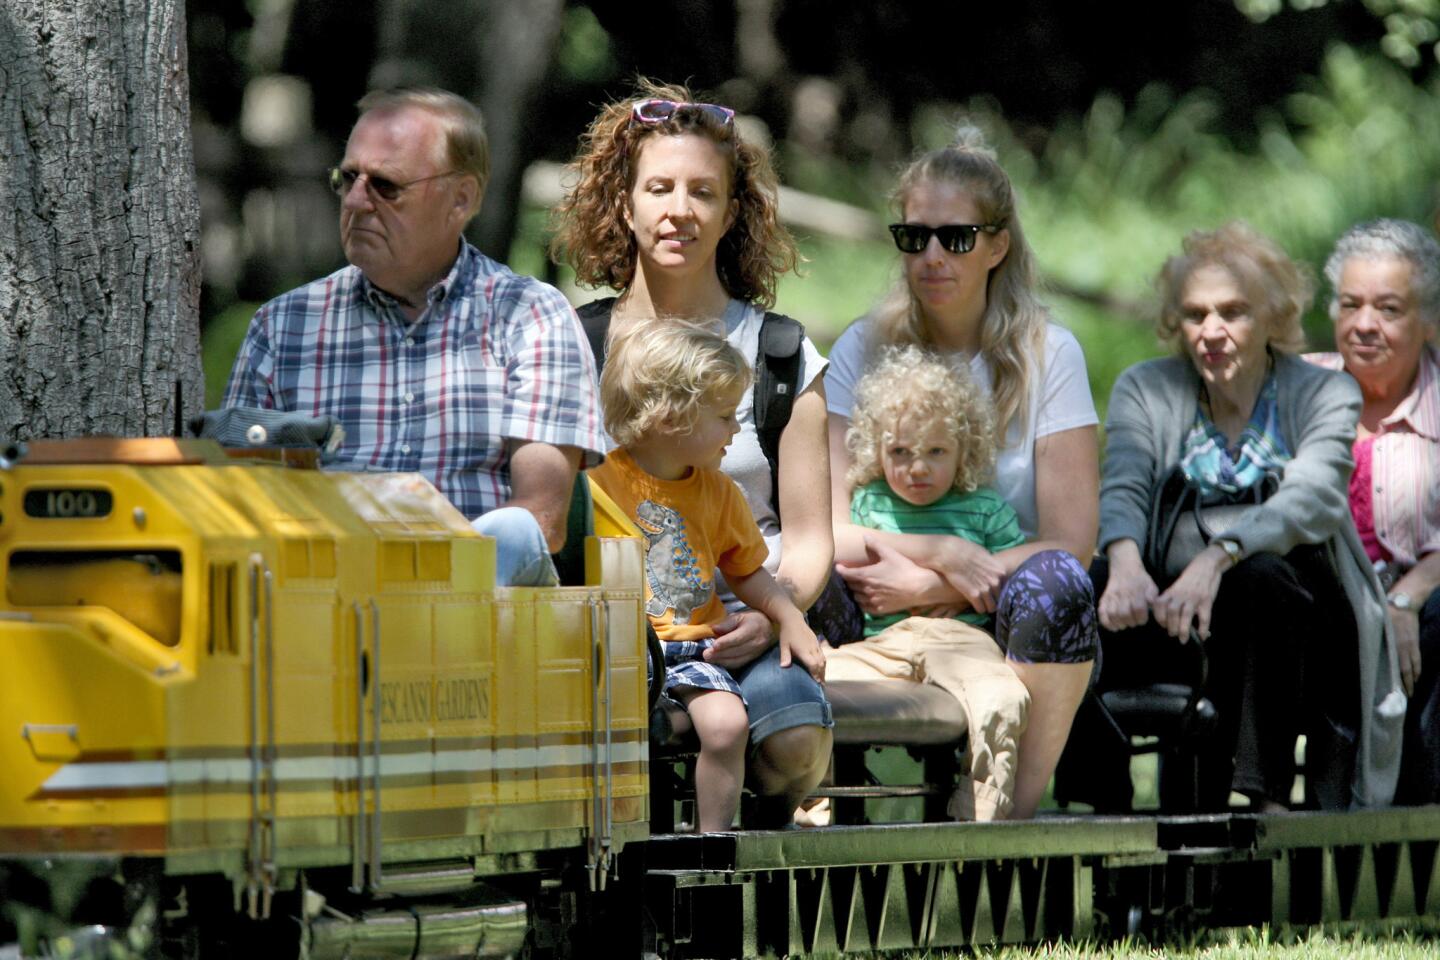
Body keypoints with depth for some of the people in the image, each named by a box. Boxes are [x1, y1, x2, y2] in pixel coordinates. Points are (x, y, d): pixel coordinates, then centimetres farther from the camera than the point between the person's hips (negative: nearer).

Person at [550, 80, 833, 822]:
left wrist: (770, 615, -13)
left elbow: (808, 538, 9)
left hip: (740, 626, 0)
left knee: (793, 741, -33)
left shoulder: (781, 355, 12)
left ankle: (770, 817, -1)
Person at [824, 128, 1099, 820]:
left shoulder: (1047, 355, 0)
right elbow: (822, 528, -7)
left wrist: (926, 587, -17)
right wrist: (940, 554, -23)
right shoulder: (863, 350, 4)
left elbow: (1071, 544, -9)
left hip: (1014, 633, 0)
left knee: (1052, 581, -35)